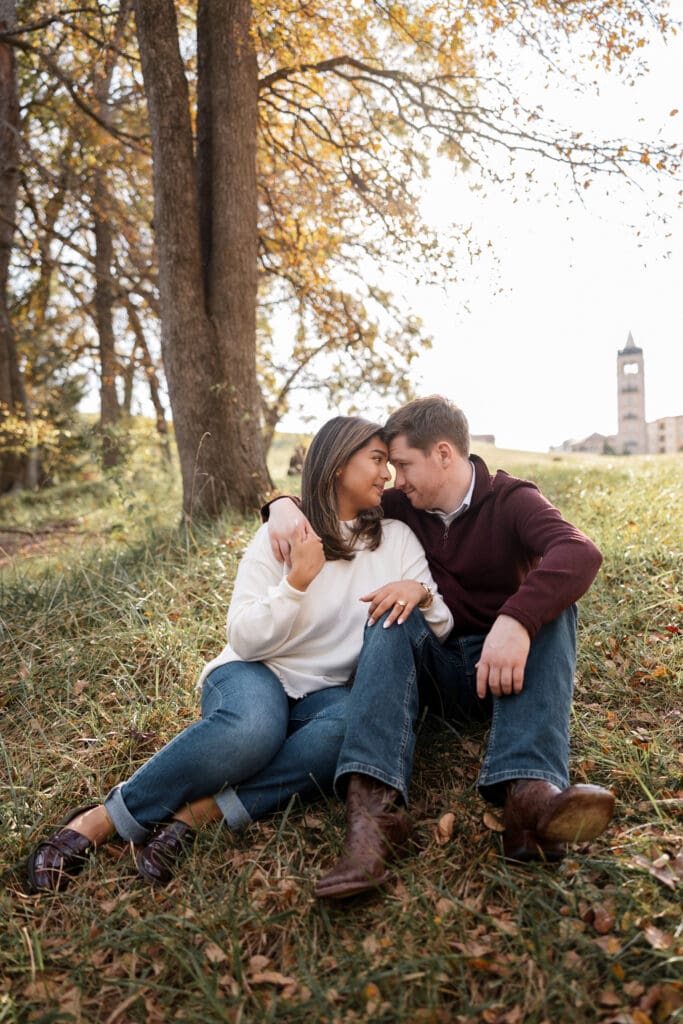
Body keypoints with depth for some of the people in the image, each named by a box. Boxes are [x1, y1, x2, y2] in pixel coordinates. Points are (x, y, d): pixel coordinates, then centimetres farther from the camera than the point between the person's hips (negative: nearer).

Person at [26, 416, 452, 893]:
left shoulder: (396, 538, 6)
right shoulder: (283, 534, -2)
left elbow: (440, 628, 4)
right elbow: (246, 639, -7)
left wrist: (421, 592, -17)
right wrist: (298, 580, -19)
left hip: (328, 692, 3)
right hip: (254, 674, -2)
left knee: (388, 733, -34)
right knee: (251, 728, -40)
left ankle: (200, 813, -30)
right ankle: (101, 821, -22)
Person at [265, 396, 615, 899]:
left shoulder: (510, 500, -7)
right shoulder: (404, 506, 5)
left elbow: (580, 553, -28)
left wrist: (516, 620, -45)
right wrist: (284, 505, -10)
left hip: (506, 667, -2)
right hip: (436, 672, 3)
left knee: (549, 604, -29)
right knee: (393, 613, -26)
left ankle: (529, 789, -51)